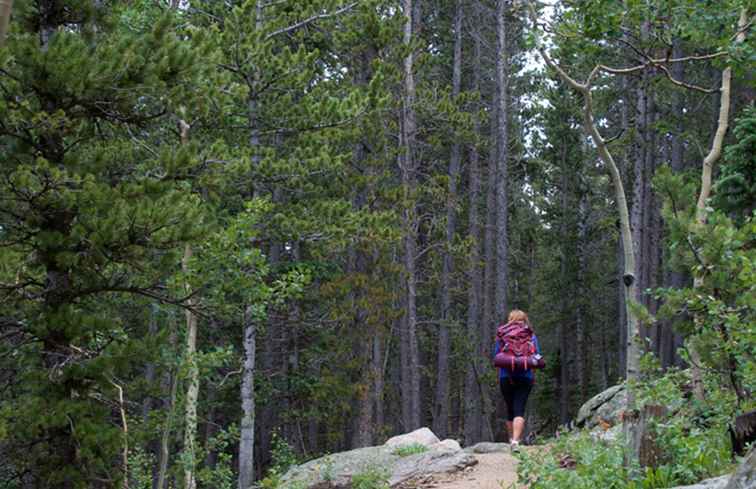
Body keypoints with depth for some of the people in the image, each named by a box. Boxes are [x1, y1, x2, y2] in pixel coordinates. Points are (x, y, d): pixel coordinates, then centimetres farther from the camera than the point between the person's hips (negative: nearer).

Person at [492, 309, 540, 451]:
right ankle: (516, 441, -22)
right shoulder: (531, 336, 2)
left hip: (506, 377, 1)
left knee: (510, 410, 14)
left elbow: (496, 356, 0)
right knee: (519, 410, -6)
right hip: (525, 377, -1)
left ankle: (512, 440, 22)